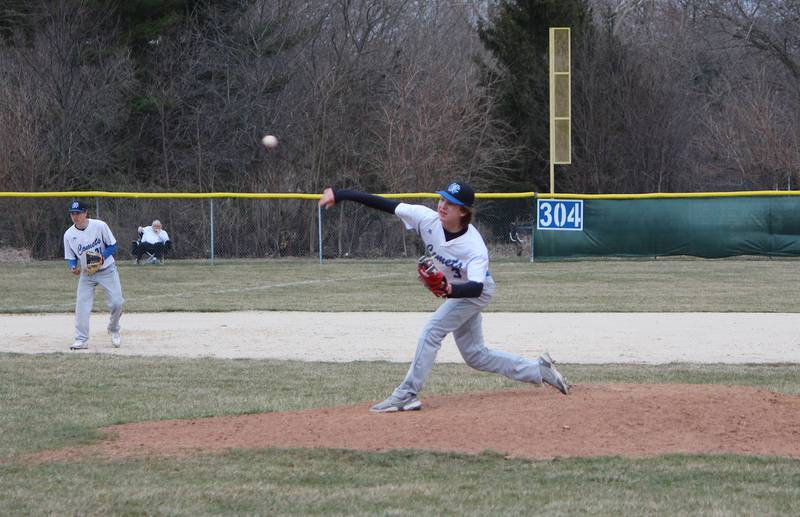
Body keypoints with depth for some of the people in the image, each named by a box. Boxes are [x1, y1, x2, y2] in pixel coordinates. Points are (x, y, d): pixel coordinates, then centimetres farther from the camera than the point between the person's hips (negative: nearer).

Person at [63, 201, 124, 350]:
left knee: (116, 303, -6)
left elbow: (112, 246, -5)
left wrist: (103, 257, -24)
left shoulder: (99, 226, -14)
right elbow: (70, 257, 2)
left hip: (107, 270, -1)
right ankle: (81, 340, -6)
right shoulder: (69, 234, -8)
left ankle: (114, 330, 23)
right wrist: (73, 267, -21)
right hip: (86, 274, 1)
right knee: (82, 306, -11)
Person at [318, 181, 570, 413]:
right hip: (455, 290, 7)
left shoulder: (475, 248, -37)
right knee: (474, 355, 14)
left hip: (476, 293, -7)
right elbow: (386, 204, -24)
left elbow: (476, 287, -47)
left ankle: (406, 395, -16)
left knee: (432, 331, -22)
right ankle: (538, 370, 27)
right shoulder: (428, 218, -24)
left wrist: (450, 289, -67)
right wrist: (339, 195, -27)